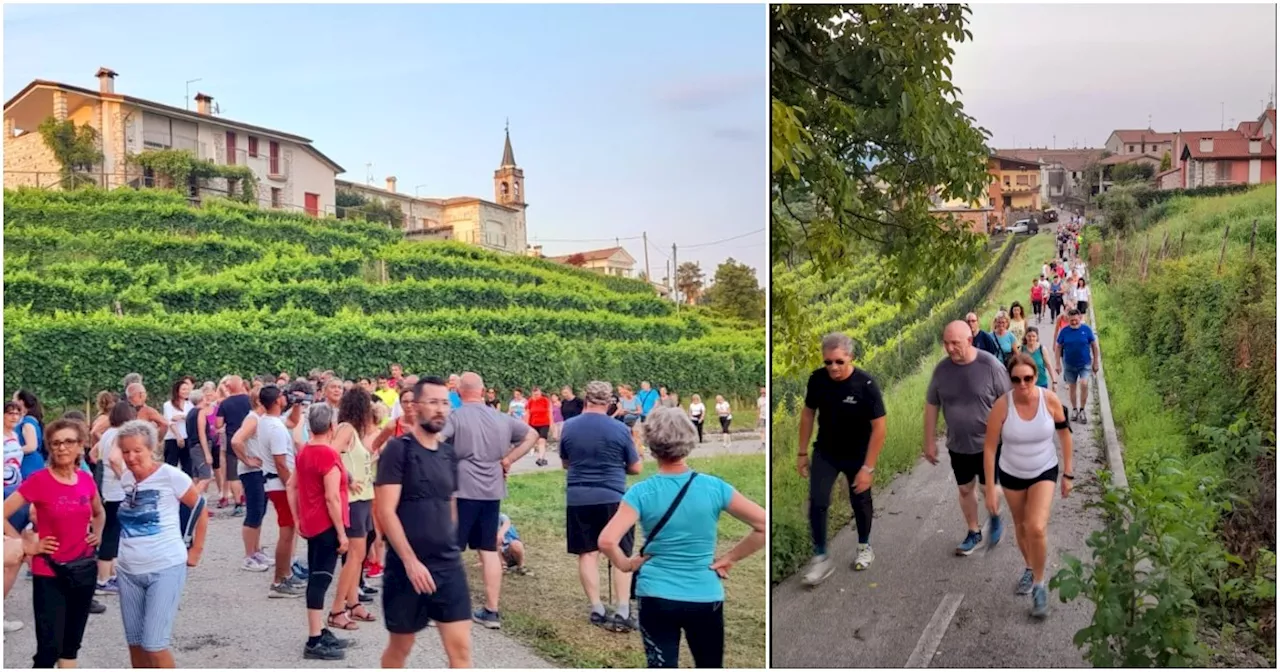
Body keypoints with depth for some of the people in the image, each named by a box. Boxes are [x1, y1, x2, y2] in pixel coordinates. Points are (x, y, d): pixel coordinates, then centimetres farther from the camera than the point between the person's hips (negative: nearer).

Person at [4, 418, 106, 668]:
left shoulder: (86, 480, 2)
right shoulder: (38, 480, -13)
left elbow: (99, 512, 23)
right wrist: (27, 545, -12)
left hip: (84, 570, 5)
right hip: (49, 573, -5)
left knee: (71, 644, 14)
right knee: (49, 649, -4)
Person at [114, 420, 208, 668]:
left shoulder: (170, 475, -12)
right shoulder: (123, 479, 3)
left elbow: (201, 509, -4)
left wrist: (195, 550, -3)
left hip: (166, 569, -6)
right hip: (128, 571, 6)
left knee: (153, 644, -9)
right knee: (135, 642, 12)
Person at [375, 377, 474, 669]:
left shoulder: (449, 454, 9)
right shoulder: (399, 449, -10)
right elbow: (385, 511, -16)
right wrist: (411, 561, -20)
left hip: (449, 565, 5)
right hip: (408, 566, -5)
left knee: (461, 647, -1)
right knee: (400, 646, 12)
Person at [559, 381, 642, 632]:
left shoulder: (568, 427, -1)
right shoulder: (619, 430, -8)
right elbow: (635, 468, 2)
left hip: (578, 499, 2)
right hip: (613, 497, -2)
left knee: (588, 554, 10)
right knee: (621, 555, 5)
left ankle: (597, 611, 12)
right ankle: (622, 612, 1)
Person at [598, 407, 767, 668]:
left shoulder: (641, 492, -10)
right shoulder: (714, 487, -7)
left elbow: (607, 541, -21)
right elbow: (764, 526, -7)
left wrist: (627, 564, -3)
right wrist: (730, 558, 2)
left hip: (656, 598, -1)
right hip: (706, 598, 2)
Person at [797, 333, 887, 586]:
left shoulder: (866, 385, -26)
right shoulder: (817, 379, -16)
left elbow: (879, 426, -21)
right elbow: (808, 414, 0)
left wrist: (868, 467, -22)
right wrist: (802, 453, 3)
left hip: (857, 455, -2)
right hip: (825, 452, 2)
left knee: (860, 502, 16)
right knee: (817, 502, -9)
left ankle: (864, 548, 40)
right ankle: (821, 557, 4)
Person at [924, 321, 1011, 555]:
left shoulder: (990, 366, -18)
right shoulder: (942, 369, -8)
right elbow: (931, 406, 3)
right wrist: (930, 442, 4)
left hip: (988, 443, -3)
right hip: (958, 445, 3)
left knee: (989, 488, 9)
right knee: (965, 489, 14)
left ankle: (995, 519, 40)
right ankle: (974, 532, 33)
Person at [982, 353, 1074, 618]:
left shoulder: (1050, 400, -19)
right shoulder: (1001, 406, -22)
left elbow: (1065, 433, -3)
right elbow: (989, 448, -15)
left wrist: (1067, 473, 0)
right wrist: (990, 489, -13)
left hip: (1044, 472, -1)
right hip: (1011, 475, 1)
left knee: (1036, 528, -17)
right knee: (1021, 527, 19)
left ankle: (1039, 583, 5)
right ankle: (1030, 569, 47)